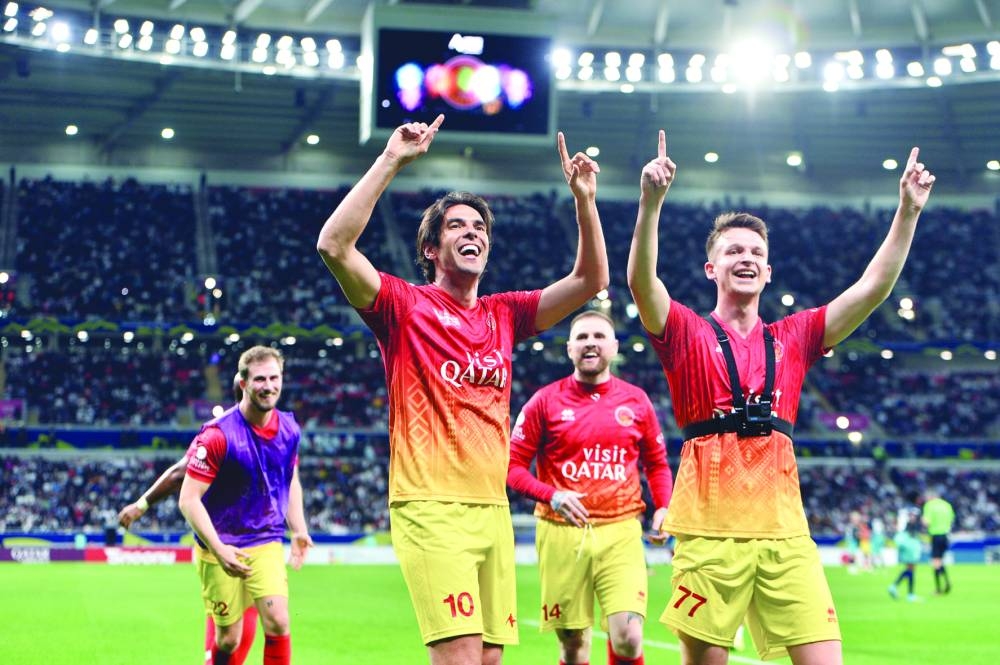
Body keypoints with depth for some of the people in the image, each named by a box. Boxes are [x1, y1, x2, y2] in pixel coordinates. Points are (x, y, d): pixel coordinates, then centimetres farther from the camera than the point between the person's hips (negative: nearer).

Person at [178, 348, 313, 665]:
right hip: (220, 548, -4)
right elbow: (188, 500, -19)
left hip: (267, 545, 4)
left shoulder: (289, 428, 0)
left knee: (278, 623, -12)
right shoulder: (218, 434, -18)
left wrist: (298, 531, 9)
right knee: (228, 639, 1)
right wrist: (219, 550, -26)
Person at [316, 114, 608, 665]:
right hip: (430, 509, -6)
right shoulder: (406, 306, 1)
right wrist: (390, 161, -13)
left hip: (493, 508, 6)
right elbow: (333, 245, -13)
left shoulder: (504, 315, 16)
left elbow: (590, 279, 16)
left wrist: (584, 199, 4)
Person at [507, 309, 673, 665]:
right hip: (562, 533, 0)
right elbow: (513, 465, 2)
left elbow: (657, 463, 18)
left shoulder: (636, 401, 8)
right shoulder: (545, 401, 3)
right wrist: (551, 496, -15)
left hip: (620, 532, 1)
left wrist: (663, 508, 1)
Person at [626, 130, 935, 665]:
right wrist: (652, 201, -26)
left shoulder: (793, 338, 16)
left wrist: (907, 212, 2)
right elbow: (641, 282, -13)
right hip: (709, 533, -3)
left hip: (784, 530, 3)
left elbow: (872, 289, 10)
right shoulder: (687, 334, 6)